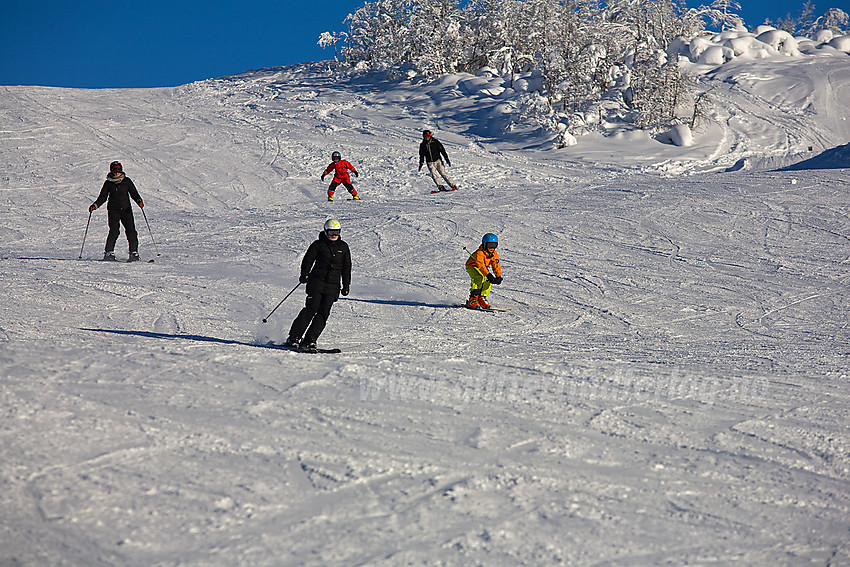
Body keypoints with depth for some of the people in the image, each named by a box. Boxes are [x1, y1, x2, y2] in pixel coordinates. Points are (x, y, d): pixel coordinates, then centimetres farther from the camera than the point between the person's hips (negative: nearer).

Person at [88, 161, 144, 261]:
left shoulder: (127, 181, 6)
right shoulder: (108, 183, 7)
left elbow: (134, 193, 6)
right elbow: (102, 197, 10)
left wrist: (139, 201, -14)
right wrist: (95, 205, -6)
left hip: (126, 209, 1)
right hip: (113, 209, -1)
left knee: (131, 230, -9)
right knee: (114, 230, -14)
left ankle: (134, 253, -1)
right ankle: (109, 252, -8)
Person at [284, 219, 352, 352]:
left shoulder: (343, 247, 12)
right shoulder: (318, 245, 2)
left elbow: (346, 267, 18)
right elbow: (308, 260, 4)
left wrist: (346, 285, 15)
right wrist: (304, 275, -11)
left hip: (333, 286, 3)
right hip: (317, 281, -3)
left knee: (323, 313, -8)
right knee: (311, 309, -14)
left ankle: (309, 342, -9)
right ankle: (293, 338, -9)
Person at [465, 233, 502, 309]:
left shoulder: (494, 254, -11)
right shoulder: (479, 253, -33)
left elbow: (496, 266, -12)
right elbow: (481, 265, -44)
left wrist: (499, 277, -27)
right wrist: (488, 275, -55)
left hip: (484, 268, 7)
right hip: (472, 267, -7)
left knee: (487, 280, -19)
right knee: (478, 278, -32)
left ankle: (482, 297, -3)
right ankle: (472, 299, -30)